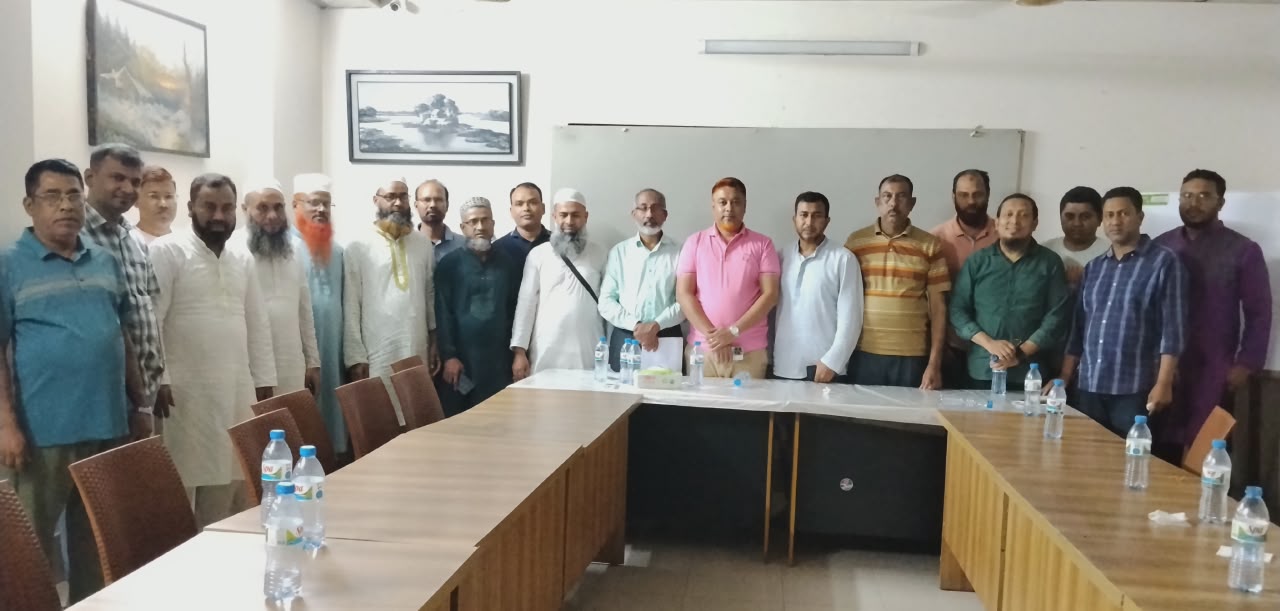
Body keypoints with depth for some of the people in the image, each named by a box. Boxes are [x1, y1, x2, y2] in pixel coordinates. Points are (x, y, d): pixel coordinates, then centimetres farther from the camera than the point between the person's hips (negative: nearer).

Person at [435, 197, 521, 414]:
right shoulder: (449, 265, 1)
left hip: (498, 362, 2)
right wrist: (448, 356, -12)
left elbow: (515, 311, 11)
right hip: (460, 360, -2)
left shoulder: (507, 265, 10)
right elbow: (443, 313, -5)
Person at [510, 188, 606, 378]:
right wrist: (519, 350, -3)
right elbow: (526, 303, 3)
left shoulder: (598, 254, 8)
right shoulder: (538, 254, 4)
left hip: (588, 352, 1)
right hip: (546, 352, -1)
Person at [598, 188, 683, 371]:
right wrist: (635, 326, -10)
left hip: (667, 339, -1)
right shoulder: (619, 252, 8)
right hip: (625, 338, 1)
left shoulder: (679, 252, 5)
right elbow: (606, 301, 3)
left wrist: (656, 326, -15)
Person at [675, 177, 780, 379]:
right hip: (701, 349, 1)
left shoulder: (762, 244, 5)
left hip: (750, 352, -1)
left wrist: (734, 331, -12)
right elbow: (683, 294, 1)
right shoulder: (695, 242, 8)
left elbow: (770, 294, -2)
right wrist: (711, 333, -10)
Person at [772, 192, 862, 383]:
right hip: (783, 368, 3)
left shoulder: (843, 259, -3)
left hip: (823, 367, -3)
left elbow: (850, 317, -6)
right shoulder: (782, 257, 9)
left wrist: (832, 362, -12)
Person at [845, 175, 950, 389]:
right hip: (864, 354, 1)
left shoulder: (930, 246, 3)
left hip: (912, 356, 0)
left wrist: (935, 363, -3)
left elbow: (938, 307, 2)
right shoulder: (855, 242, 5)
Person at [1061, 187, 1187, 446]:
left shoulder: (1164, 262, -3)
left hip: (1136, 391, -5)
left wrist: (1163, 384, -14)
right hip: (1089, 389, 5)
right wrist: (1064, 377, 10)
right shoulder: (1093, 268, 14)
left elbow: (1172, 328, -8)